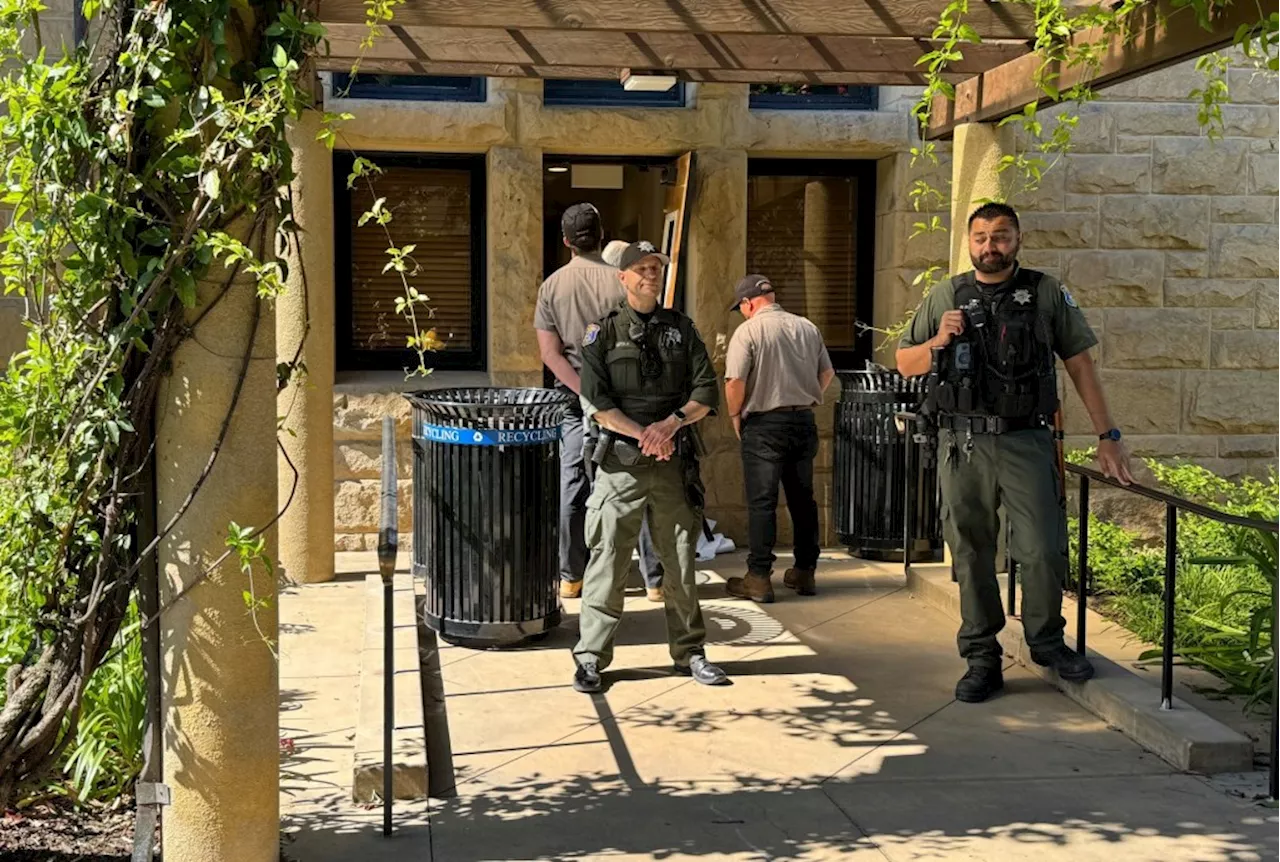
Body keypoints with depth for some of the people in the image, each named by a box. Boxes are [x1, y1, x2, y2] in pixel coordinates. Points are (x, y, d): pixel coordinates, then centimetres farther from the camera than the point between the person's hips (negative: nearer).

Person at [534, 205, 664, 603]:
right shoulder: (621, 281, -6)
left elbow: (549, 352, -5)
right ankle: (654, 578, 6)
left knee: (572, 487, 7)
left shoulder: (552, 285, 0)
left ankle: (570, 578, 11)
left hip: (573, 396, 2)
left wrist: (584, 391, -8)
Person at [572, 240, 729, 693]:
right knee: (608, 559, -2)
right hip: (621, 461, -3)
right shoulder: (604, 333, 2)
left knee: (681, 560, 9)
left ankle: (690, 652, 20)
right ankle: (591, 656, 6)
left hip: (674, 460, 3)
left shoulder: (681, 328, 11)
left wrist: (671, 423, -10)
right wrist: (644, 434, -14)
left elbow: (707, 391, 6)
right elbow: (596, 402, -6)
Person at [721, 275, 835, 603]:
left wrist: (735, 416, -1)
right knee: (802, 498, 13)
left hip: (764, 425, -5)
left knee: (761, 502, -1)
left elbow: (735, 382, -17)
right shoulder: (807, 327, 6)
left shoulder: (748, 331, -10)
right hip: (804, 422, 5)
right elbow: (827, 373, 12)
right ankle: (805, 573, 20)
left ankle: (759, 578, -1)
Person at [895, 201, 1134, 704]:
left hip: (1026, 441, -1)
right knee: (972, 555, 5)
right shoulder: (946, 298, 10)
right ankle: (982, 659, 16)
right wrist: (938, 341, -6)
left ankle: (1047, 640, 19)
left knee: (1044, 550, -6)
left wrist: (1107, 437, 5)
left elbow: (1080, 365, 8)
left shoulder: (1047, 294, 7)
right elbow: (904, 364, 14)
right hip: (963, 445, 1)